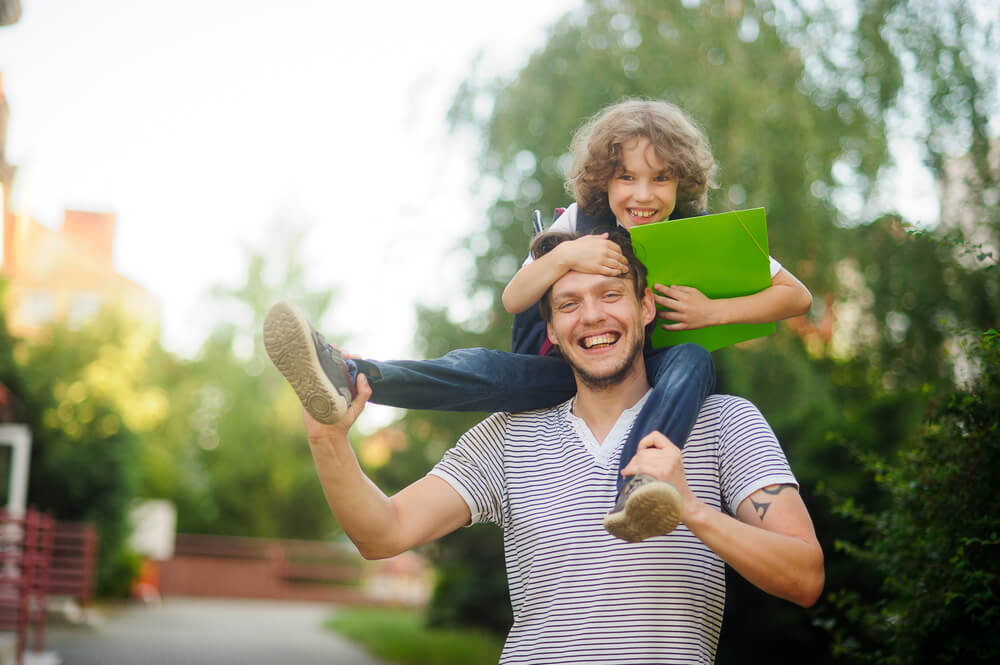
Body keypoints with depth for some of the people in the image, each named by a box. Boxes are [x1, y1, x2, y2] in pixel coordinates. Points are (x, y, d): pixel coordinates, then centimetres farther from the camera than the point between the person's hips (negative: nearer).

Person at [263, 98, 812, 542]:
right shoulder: (582, 221, -2)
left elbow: (798, 296, -5)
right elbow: (512, 301, -8)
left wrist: (714, 311, -21)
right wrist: (565, 256, -27)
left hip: (656, 373, -1)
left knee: (692, 361, -36)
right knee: (481, 367, -26)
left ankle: (630, 494, -61)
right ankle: (348, 380, -48)